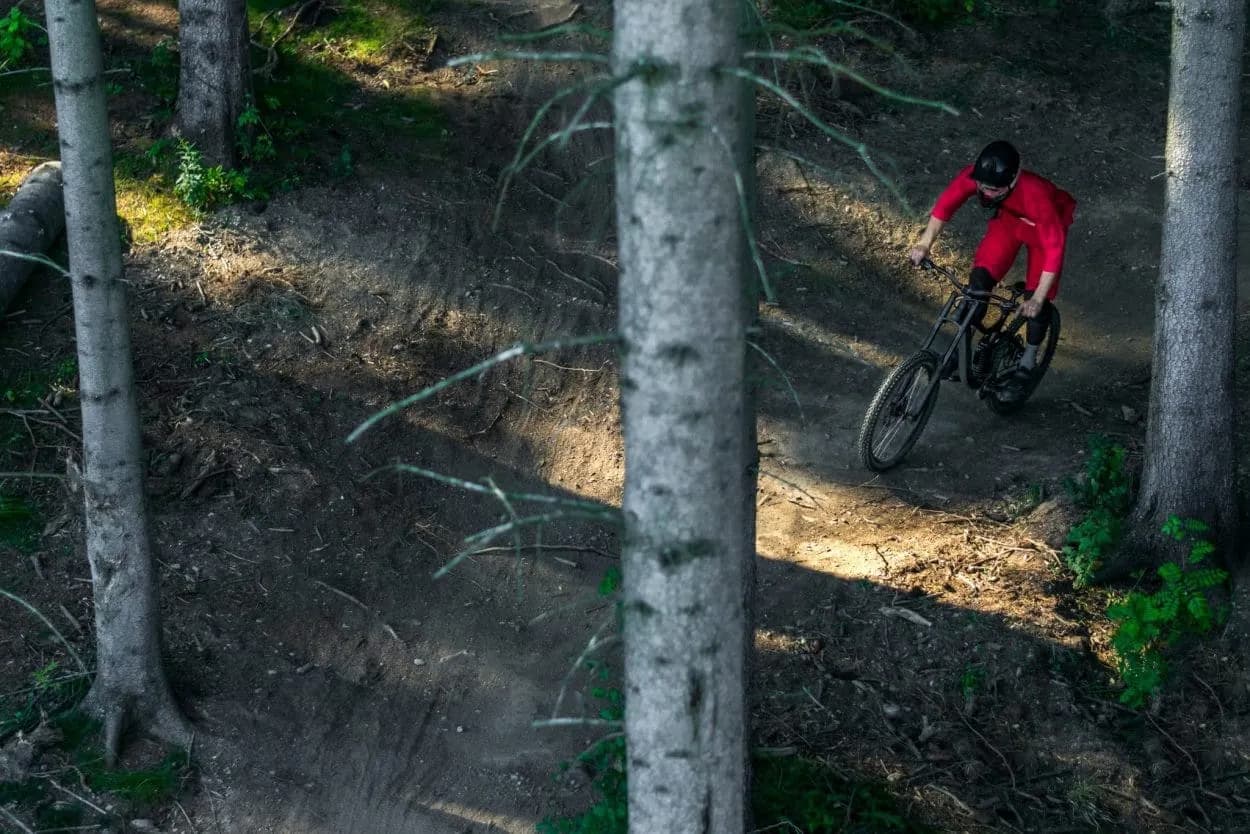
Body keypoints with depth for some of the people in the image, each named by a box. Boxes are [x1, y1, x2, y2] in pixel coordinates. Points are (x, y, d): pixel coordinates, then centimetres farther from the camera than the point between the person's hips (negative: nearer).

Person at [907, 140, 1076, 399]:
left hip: (1046, 227, -3)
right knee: (980, 277, -12)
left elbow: (1054, 248, -39)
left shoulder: (1035, 195, -45)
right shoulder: (974, 176, -35)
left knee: (1035, 301, -4)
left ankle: (1027, 364, 18)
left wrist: (1038, 299, -39)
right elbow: (946, 204, -17)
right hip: (1008, 219, 3)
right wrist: (924, 244, -23)